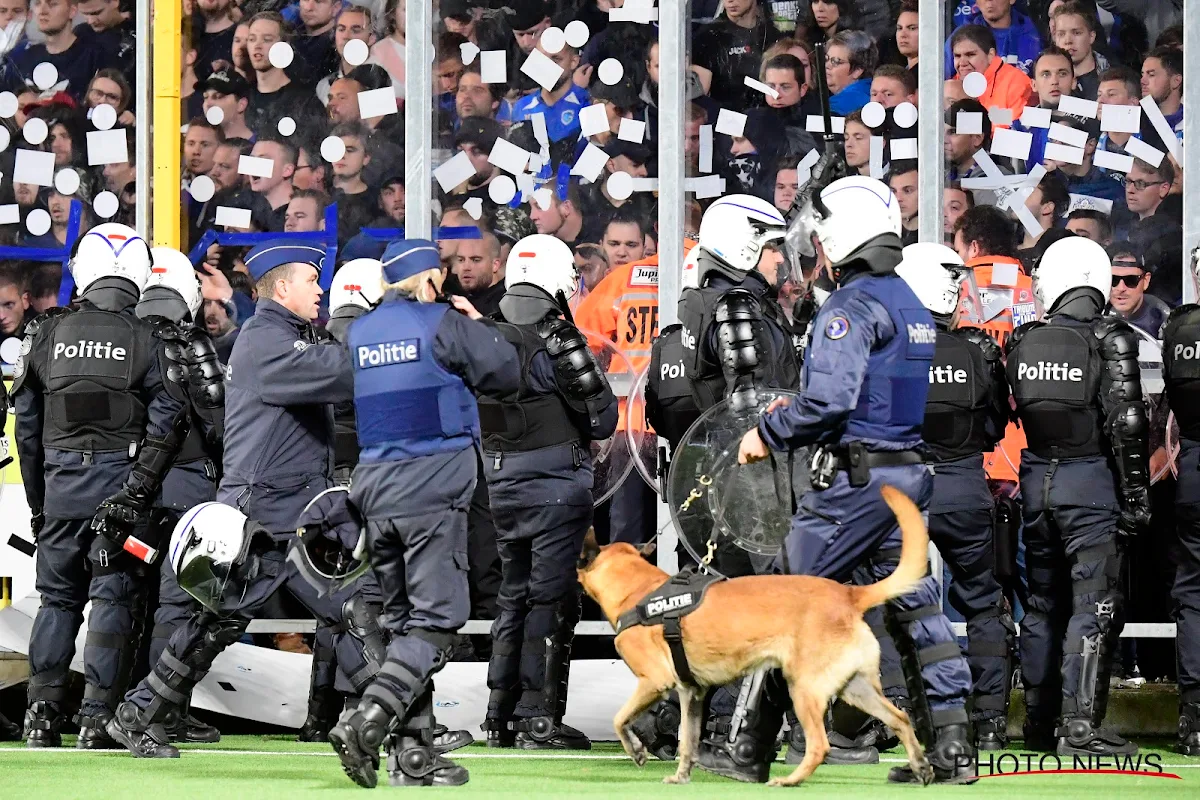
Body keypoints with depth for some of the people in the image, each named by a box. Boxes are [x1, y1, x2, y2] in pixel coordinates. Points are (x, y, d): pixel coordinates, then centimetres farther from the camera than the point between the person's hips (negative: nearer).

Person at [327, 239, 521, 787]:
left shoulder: (356, 334, 12)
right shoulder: (443, 324, -5)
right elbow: (506, 373, -2)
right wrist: (476, 326, 13)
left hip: (374, 492, 6)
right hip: (433, 491, -6)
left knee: (402, 619, 12)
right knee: (436, 620, -5)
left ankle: (413, 752, 8)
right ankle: (368, 720, -23)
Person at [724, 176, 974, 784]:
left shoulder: (850, 306, -14)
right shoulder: (911, 305, 16)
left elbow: (829, 401, -24)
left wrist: (770, 433, -10)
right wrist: (797, 411, 19)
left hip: (858, 477, -9)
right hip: (908, 468, 9)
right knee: (911, 604, 9)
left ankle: (751, 747, 3)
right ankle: (949, 747, 3)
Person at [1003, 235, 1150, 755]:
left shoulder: (1022, 343, 3)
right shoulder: (1111, 341, -10)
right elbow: (1126, 424, -14)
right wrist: (1136, 494, -9)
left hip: (1037, 478, 5)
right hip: (1090, 479, -5)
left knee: (1044, 601, 15)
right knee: (1094, 605, -4)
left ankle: (1039, 722, 20)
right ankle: (1079, 726, -12)